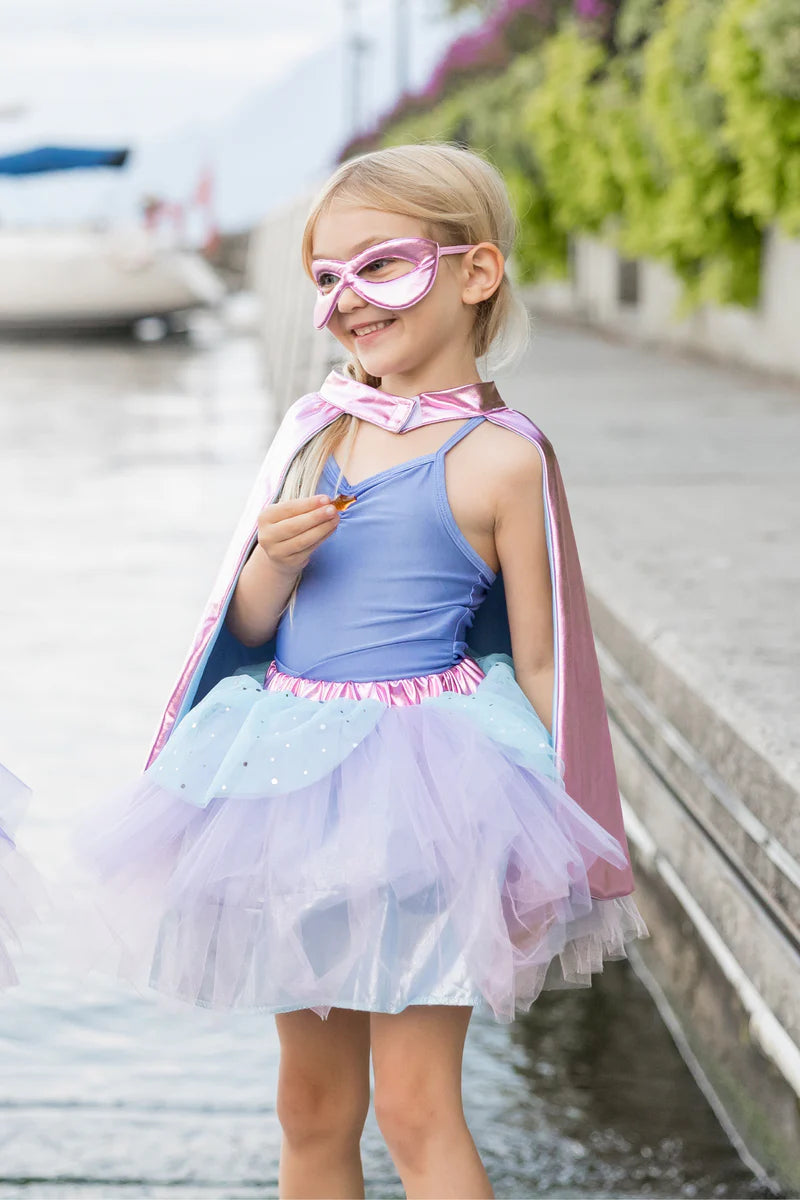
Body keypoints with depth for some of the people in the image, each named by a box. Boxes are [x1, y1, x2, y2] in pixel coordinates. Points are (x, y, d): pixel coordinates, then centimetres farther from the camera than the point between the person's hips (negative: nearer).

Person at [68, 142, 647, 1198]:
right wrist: (276, 562, -9)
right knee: (312, 1104, 13)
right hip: (294, 767, 6)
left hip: (423, 774, -5)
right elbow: (249, 626, 13)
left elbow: (537, 663, -4)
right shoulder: (316, 430, 8)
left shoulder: (500, 456, -8)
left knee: (415, 1106, -5)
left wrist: (543, 842, -7)